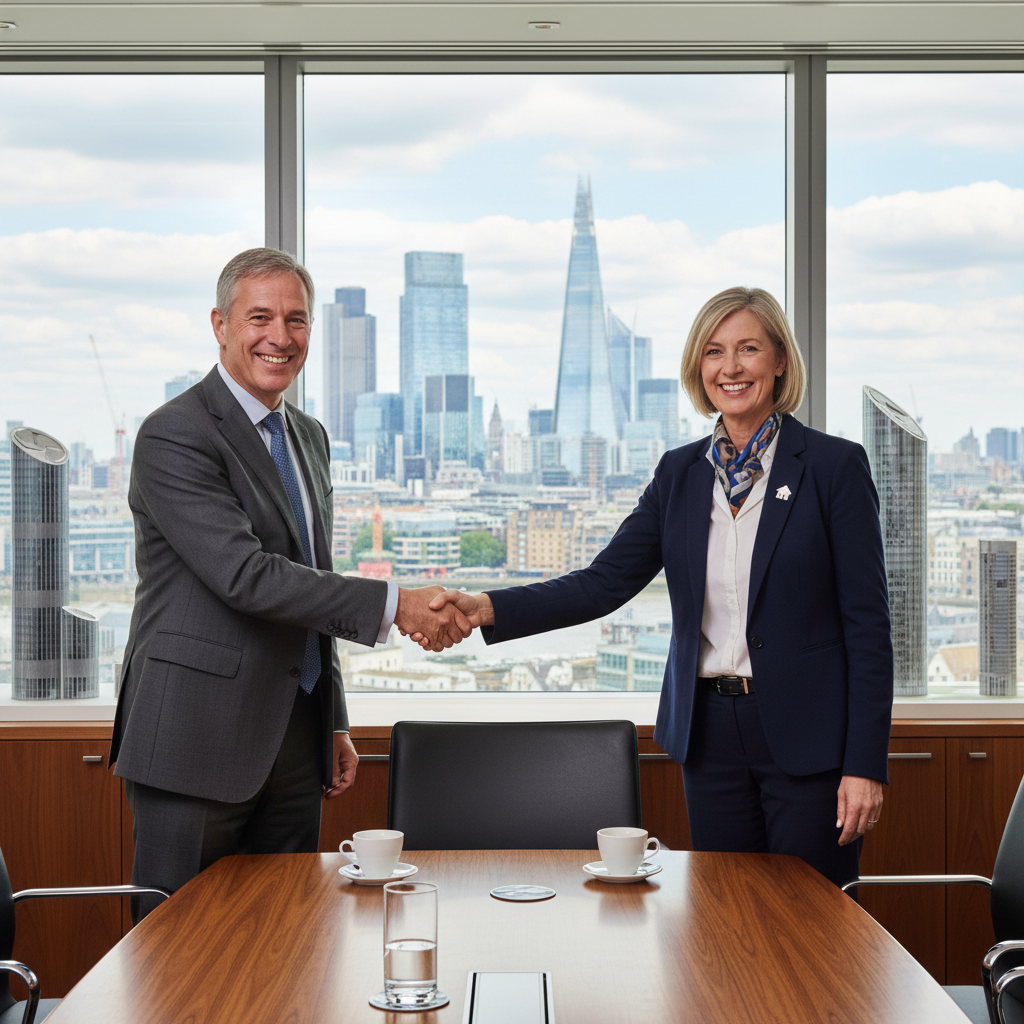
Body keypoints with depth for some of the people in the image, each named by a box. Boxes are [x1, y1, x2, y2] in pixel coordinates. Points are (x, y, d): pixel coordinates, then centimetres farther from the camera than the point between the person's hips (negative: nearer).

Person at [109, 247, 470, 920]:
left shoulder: (310, 437, 16)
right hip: (198, 741, -7)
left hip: (296, 738, 8)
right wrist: (394, 606, -23)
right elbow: (245, 575, -22)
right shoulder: (174, 435, -12)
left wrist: (335, 723, 18)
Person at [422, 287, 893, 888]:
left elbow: (868, 622, -6)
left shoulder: (835, 466, -5)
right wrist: (486, 608, -14)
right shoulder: (680, 473, 9)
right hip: (711, 736, 4)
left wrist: (865, 765, -12)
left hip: (807, 741, -4)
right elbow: (606, 582, 1)